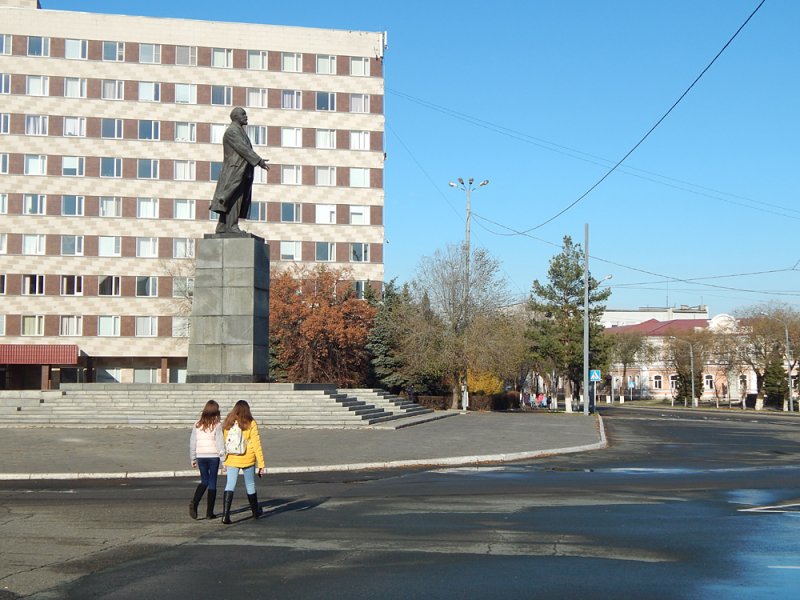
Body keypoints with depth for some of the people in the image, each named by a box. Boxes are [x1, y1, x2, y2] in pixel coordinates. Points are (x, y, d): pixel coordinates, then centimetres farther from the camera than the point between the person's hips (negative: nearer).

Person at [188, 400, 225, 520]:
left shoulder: (197, 425, 4)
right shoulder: (216, 426, -8)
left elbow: (192, 442, 8)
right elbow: (220, 443, -10)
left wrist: (193, 459, 17)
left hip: (201, 457, 3)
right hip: (213, 456, -3)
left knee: (204, 481, 18)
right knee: (212, 483, 5)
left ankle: (194, 503, -6)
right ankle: (209, 512, 7)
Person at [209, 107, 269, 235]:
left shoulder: (239, 131, 22)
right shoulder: (232, 131, -11)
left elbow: (246, 150, 19)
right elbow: (243, 149, -19)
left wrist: (259, 160, 9)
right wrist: (258, 160, -21)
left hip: (241, 170, 10)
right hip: (235, 170, -10)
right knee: (233, 199, -11)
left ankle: (222, 228, 9)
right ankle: (231, 227, -13)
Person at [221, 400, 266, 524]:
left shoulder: (228, 424, 1)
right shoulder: (251, 424, -7)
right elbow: (256, 444, -7)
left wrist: (224, 462, 8)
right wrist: (261, 463, -4)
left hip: (231, 460, 1)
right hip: (248, 460, -1)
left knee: (229, 486, 1)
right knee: (250, 486, 14)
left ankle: (225, 514, -12)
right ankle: (255, 512, 31)